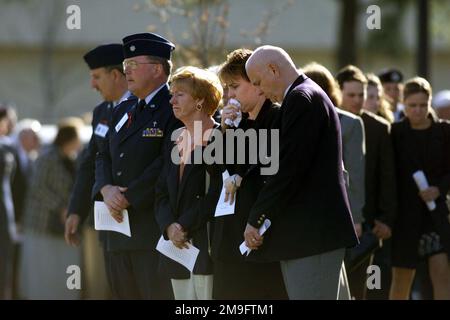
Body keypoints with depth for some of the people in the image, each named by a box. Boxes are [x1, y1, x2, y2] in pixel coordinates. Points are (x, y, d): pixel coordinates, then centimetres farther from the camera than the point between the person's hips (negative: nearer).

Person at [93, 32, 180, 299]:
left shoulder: (175, 109, -7)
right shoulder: (124, 111, 21)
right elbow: (105, 157, 17)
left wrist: (128, 198, -14)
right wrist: (106, 189, -5)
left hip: (156, 229, -8)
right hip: (120, 234, 8)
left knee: (159, 294, -10)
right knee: (123, 293, 8)